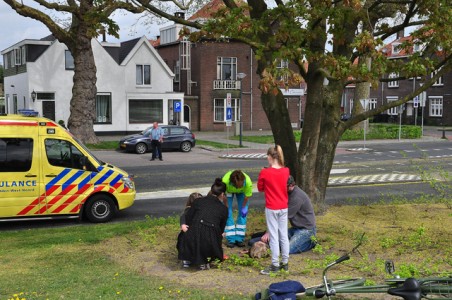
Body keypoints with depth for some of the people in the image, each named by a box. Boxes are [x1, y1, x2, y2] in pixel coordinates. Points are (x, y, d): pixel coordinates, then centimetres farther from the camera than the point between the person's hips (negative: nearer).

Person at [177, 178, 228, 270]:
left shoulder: (199, 201, 14)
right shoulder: (223, 209, 14)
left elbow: (187, 220, 11)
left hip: (193, 240, 1)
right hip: (210, 244, 0)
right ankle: (203, 262, 12)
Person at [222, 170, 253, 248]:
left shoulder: (248, 182, -42)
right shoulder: (225, 181, -44)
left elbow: (247, 196, -23)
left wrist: (244, 207, -13)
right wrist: (226, 208, -17)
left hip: (241, 192, 1)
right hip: (229, 191, -1)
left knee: (243, 212, -6)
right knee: (228, 213, -8)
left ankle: (240, 238, 4)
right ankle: (230, 239, 0)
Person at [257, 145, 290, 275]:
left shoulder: (265, 173, -15)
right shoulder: (286, 171, -2)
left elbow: (260, 188, -1)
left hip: (271, 209, -5)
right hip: (284, 208, 5)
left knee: (274, 237, 1)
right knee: (284, 235, 12)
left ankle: (275, 265, 6)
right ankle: (285, 263, 21)